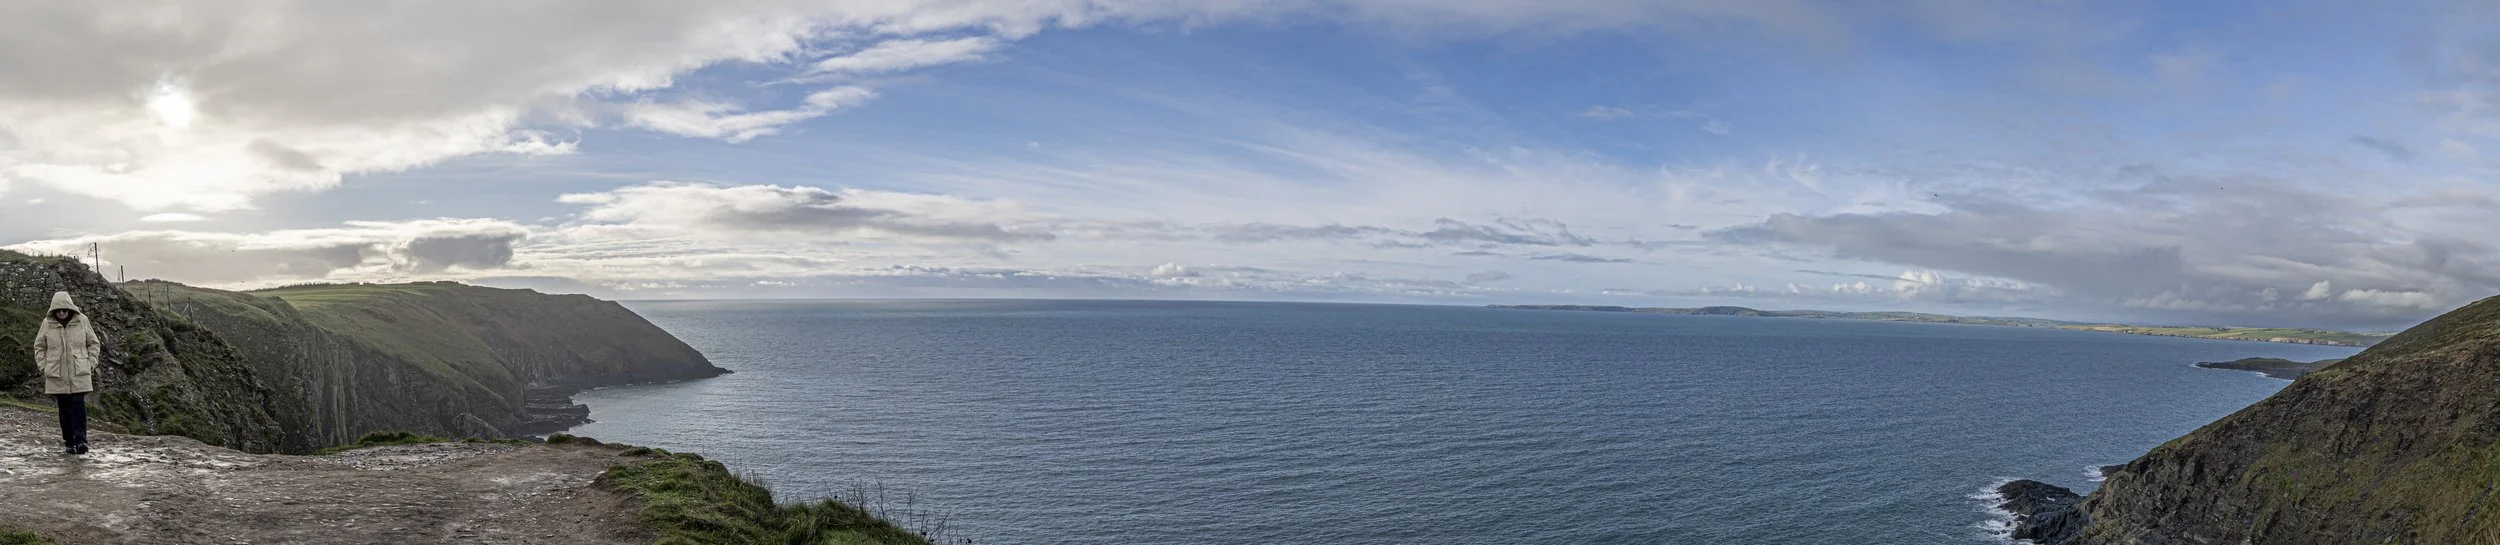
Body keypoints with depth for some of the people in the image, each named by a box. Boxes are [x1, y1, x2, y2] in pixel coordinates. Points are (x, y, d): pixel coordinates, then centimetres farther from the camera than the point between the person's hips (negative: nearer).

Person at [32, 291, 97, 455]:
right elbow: (39, 347, 12)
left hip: (79, 373, -1)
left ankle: (80, 440, -15)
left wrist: (91, 364, 1)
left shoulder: (82, 321, 0)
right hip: (56, 374, 1)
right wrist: (43, 367, 3)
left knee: (78, 405, -11)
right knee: (64, 408, 5)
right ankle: (68, 442, 11)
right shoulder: (48, 323, 1)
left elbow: (93, 344, 8)